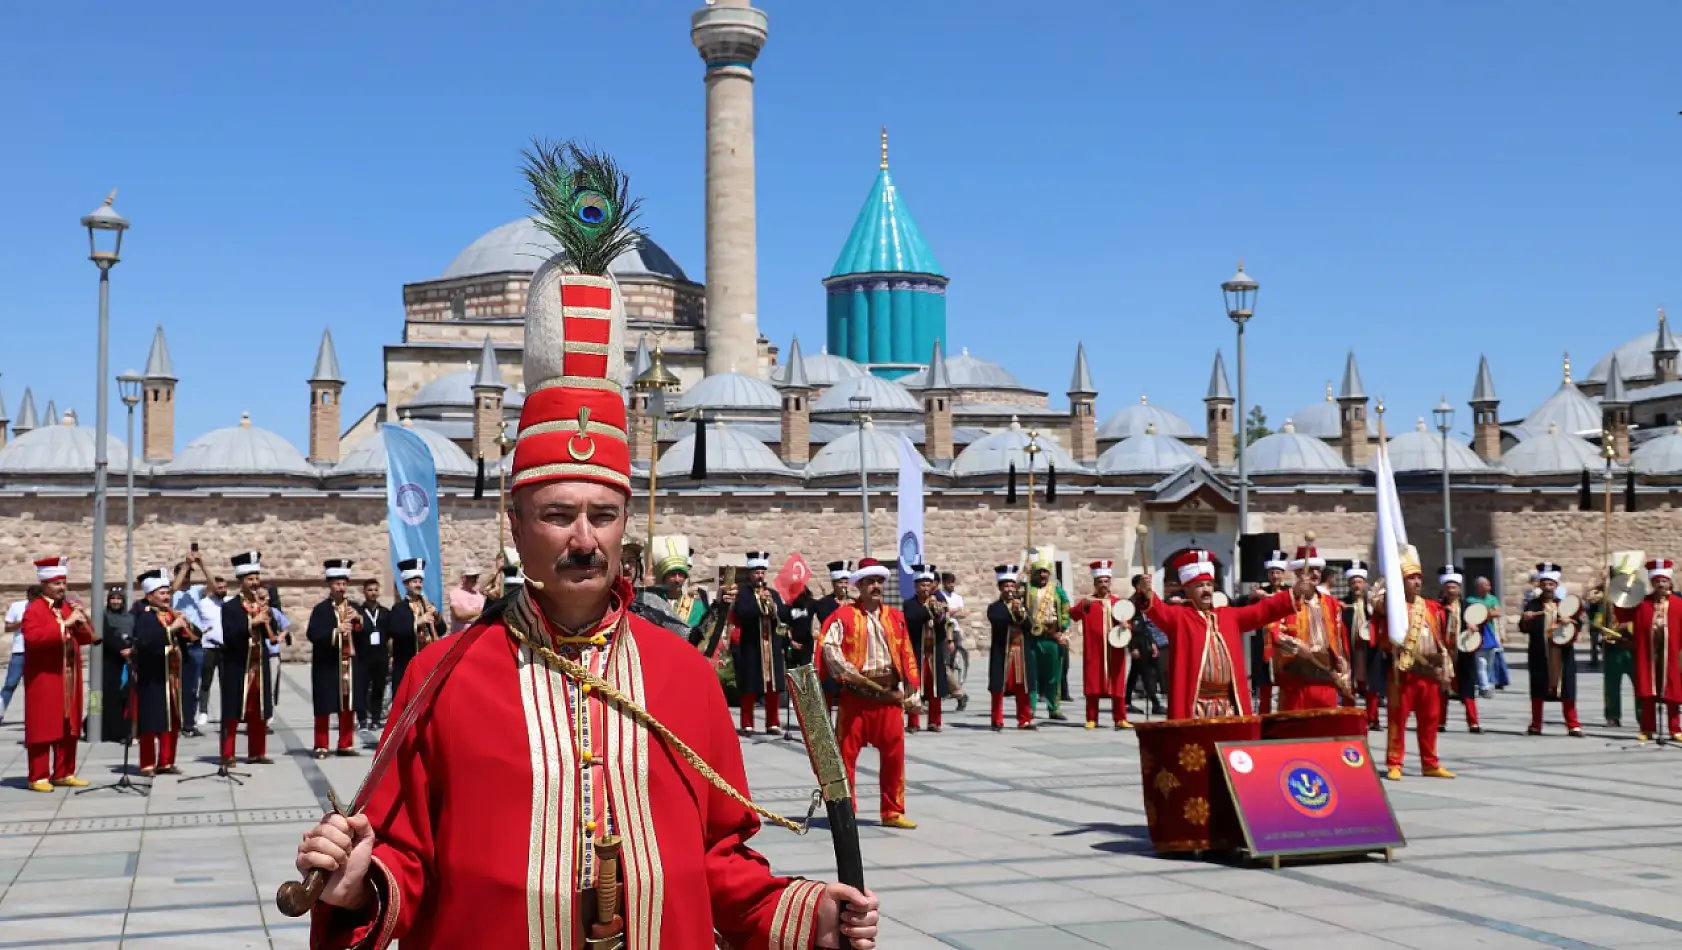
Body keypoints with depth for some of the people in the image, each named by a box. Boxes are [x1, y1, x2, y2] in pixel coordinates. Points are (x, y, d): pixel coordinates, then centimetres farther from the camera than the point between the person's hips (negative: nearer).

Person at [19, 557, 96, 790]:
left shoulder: (70, 607, 14)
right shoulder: (34, 610, -8)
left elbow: (86, 638, 14)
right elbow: (32, 637, -26)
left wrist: (82, 622, -6)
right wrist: (64, 623, -28)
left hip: (68, 678, 7)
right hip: (44, 679, -7)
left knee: (69, 727, 9)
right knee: (42, 727, -4)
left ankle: (64, 773, 16)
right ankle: (39, 777, 0)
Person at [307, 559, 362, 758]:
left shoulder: (353, 607, 11)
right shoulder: (321, 609, -5)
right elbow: (312, 634, -15)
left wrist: (358, 619, -9)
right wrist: (335, 631, -26)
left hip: (349, 663, 4)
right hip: (327, 666, -4)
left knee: (348, 706, 7)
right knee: (325, 706, 1)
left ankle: (346, 744, 16)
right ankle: (321, 746, 7)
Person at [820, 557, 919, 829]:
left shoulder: (895, 617, 13)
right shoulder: (845, 616, -2)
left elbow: (907, 655, 14)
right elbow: (829, 646, -14)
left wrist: (912, 692, 8)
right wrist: (849, 672, -23)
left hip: (889, 695, 4)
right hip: (856, 696, -4)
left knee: (894, 754, 5)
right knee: (846, 753, 0)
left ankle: (893, 812, 15)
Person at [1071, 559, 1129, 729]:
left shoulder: (1119, 602, 13)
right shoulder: (1087, 602, 4)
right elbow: (1073, 615, -13)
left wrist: (1126, 630, -7)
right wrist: (1084, 605, -32)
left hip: (1115, 651, 2)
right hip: (1094, 651, -2)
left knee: (1118, 685, 0)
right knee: (1093, 685, -1)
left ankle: (1120, 719, 3)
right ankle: (1092, 719, 4)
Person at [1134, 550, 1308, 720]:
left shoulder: (1229, 616, 19)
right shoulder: (1179, 616, 1)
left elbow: (1263, 610, 15)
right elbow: (1159, 611, -18)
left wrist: (1294, 594, 3)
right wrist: (1147, 594, -41)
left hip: (1228, 703, 6)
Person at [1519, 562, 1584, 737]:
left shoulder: (1565, 604, 9)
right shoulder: (1532, 605, 5)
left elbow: (1578, 624, 7)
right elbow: (1524, 628, 0)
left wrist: (1569, 621, -14)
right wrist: (1526, 619, -22)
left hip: (1562, 654, 0)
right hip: (1539, 655, 0)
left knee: (1567, 691, 0)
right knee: (1538, 691, 5)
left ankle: (1573, 725, 5)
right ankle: (1535, 726, 13)